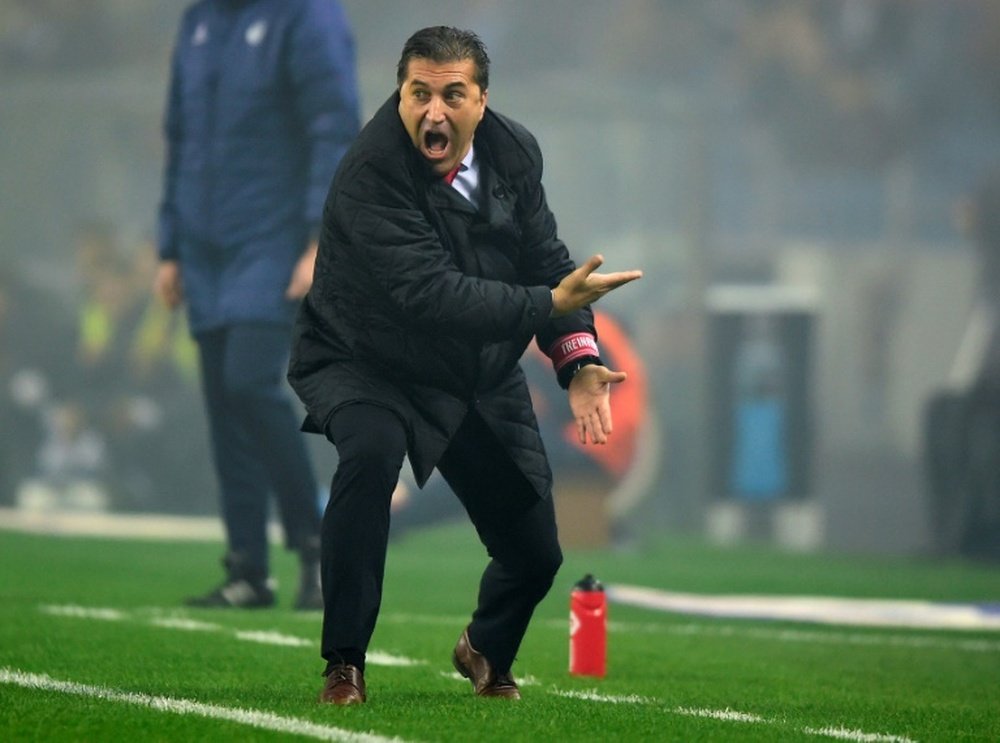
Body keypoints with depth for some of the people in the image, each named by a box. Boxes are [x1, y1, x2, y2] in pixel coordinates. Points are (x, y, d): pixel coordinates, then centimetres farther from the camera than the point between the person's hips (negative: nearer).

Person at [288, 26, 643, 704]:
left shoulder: (514, 152, -8)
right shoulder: (369, 175, -30)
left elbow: (546, 260, 2)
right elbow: (429, 293, -36)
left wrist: (579, 362, -12)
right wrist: (550, 303, -39)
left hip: (482, 377, 6)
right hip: (367, 364, -5)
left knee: (537, 554, 6)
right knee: (371, 451, -39)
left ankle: (486, 651, 43)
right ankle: (344, 666, -26)